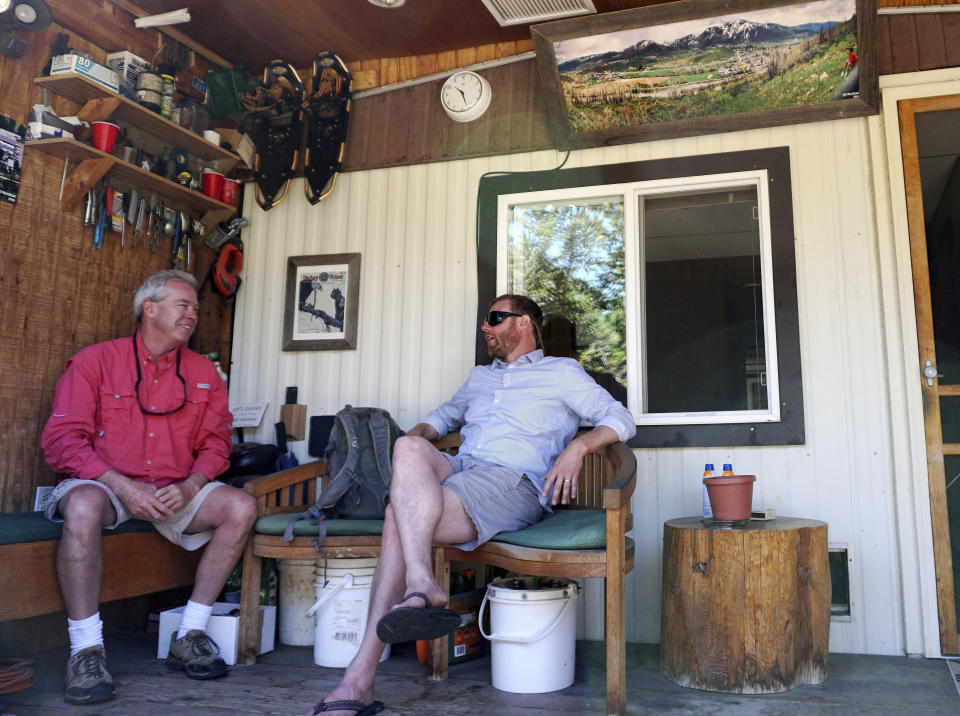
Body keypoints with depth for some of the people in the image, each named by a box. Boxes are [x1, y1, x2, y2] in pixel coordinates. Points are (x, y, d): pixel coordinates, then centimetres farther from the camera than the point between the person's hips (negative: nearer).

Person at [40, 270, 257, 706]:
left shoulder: (203, 373, 9)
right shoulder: (95, 361, -2)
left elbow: (216, 443, 7)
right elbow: (62, 439, -9)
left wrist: (187, 488, -14)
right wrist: (123, 487, -20)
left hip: (176, 490, 4)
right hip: (103, 482, -3)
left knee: (241, 507, -20)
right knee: (83, 507, -37)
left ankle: (190, 637, -11)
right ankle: (86, 652, -24)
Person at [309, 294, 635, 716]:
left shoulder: (561, 372, 17)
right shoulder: (479, 376, 35)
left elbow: (621, 419, 10)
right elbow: (445, 415, 42)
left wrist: (578, 446, -11)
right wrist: (418, 433, 17)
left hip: (515, 481, -5)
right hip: (458, 471, 5)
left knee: (400, 520, -29)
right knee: (411, 449, -30)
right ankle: (421, 586, -38)